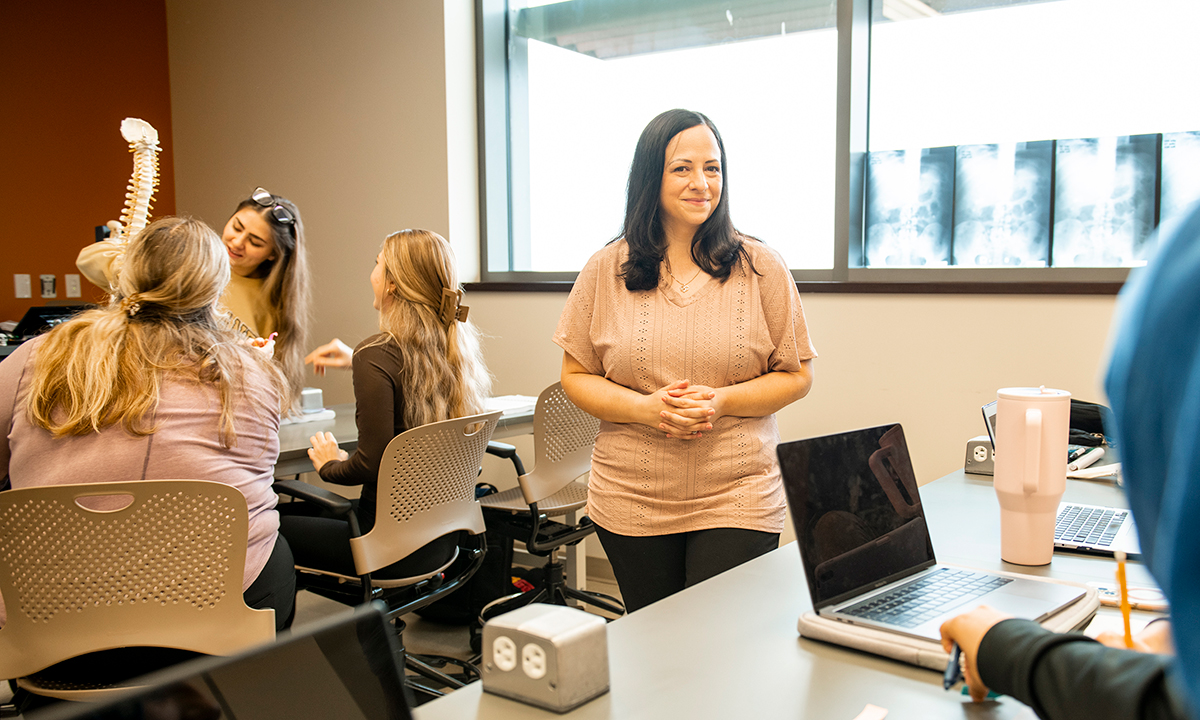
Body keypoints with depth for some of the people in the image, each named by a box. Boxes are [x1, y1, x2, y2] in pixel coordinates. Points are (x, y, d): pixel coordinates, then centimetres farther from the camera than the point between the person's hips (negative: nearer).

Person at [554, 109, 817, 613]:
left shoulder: (761, 268, 0)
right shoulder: (607, 270, 2)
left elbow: (796, 377, 3)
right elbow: (576, 377, 5)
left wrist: (720, 401, -14)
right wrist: (645, 408, -13)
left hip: (739, 499, -1)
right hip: (630, 502, 2)